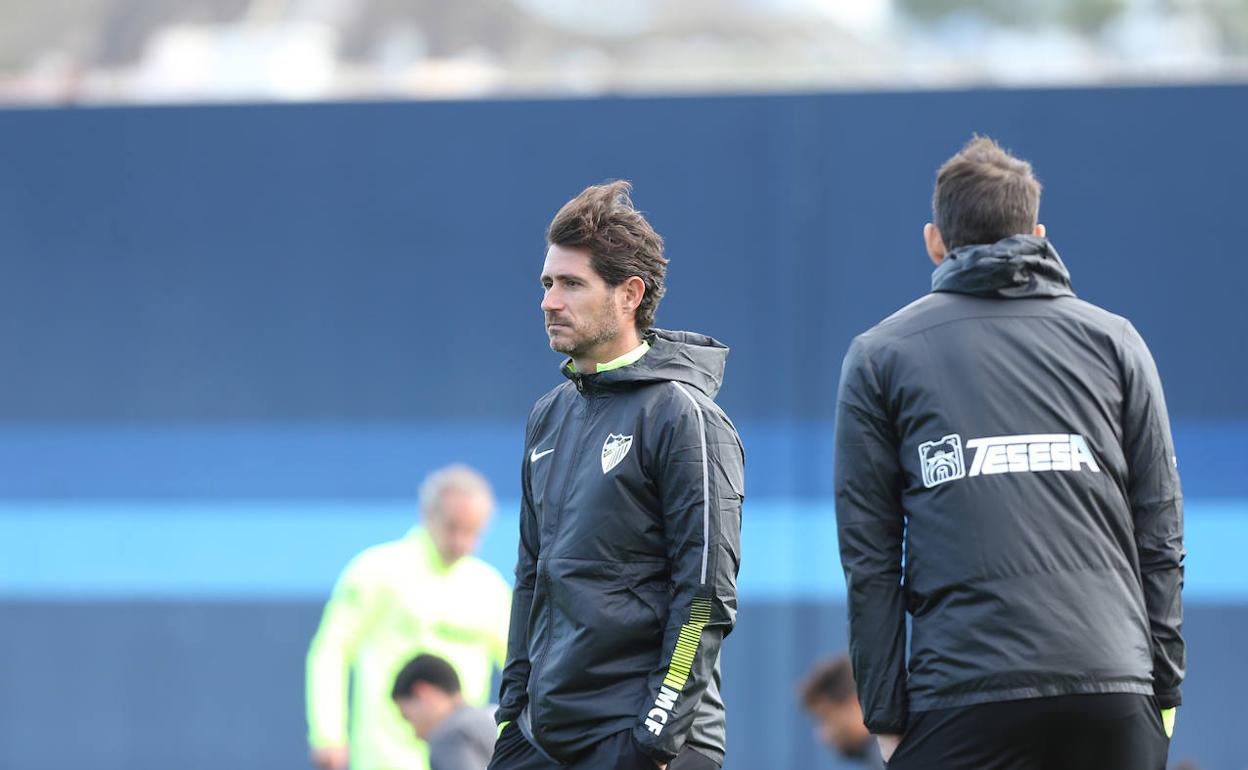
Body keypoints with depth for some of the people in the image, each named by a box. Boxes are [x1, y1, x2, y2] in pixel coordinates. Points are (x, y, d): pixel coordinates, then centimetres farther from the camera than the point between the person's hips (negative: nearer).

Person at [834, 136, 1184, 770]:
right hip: (1117, 693, 2)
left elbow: (869, 557, 6)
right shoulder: (1113, 340, 14)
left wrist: (886, 715, 7)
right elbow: (1161, 535, 11)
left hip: (962, 700, -2)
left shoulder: (879, 356, 11)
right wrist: (1163, 691, 14)